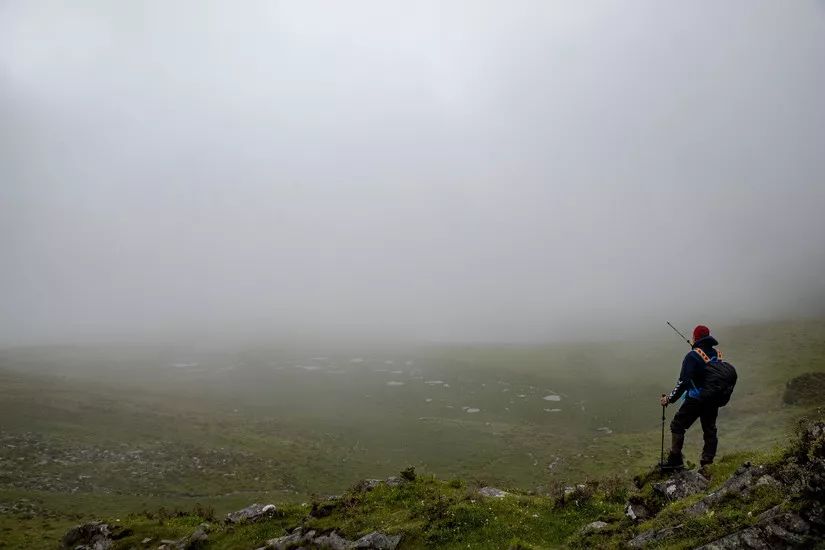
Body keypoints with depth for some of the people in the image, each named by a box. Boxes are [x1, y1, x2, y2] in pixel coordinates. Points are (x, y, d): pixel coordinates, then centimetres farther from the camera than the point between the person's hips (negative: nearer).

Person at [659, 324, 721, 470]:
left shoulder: (692, 356, -16)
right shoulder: (717, 354, 5)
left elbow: (684, 381, -20)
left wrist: (670, 399, -14)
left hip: (695, 400, -7)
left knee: (677, 426, 4)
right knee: (710, 430, 17)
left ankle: (675, 460, 0)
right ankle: (707, 462, 20)